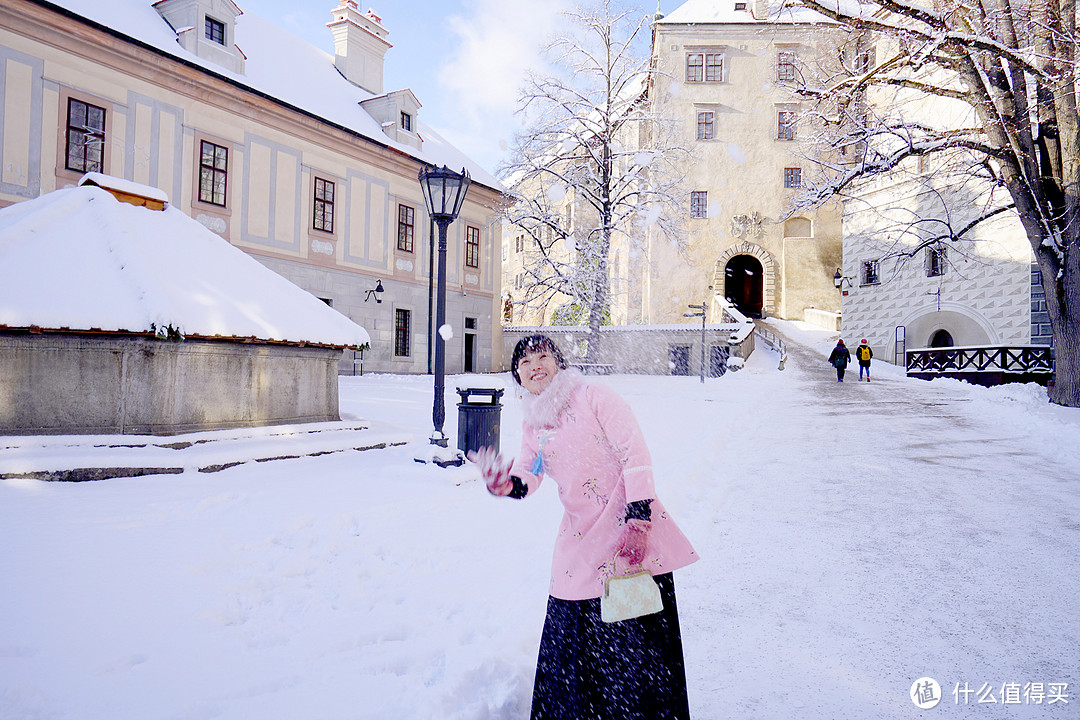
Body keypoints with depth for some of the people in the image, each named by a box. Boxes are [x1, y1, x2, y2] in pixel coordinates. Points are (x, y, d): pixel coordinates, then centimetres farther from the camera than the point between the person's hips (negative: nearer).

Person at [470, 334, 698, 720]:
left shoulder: (593, 396, -3)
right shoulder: (532, 425, 14)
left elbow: (635, 456, -9)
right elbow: (527, 479, 2)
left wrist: (636, 525, -17)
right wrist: (505, 485, -22)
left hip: (636, 532, -4)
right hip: (580, 541, 4)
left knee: (641, 642, -1)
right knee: (571, 649, 3)